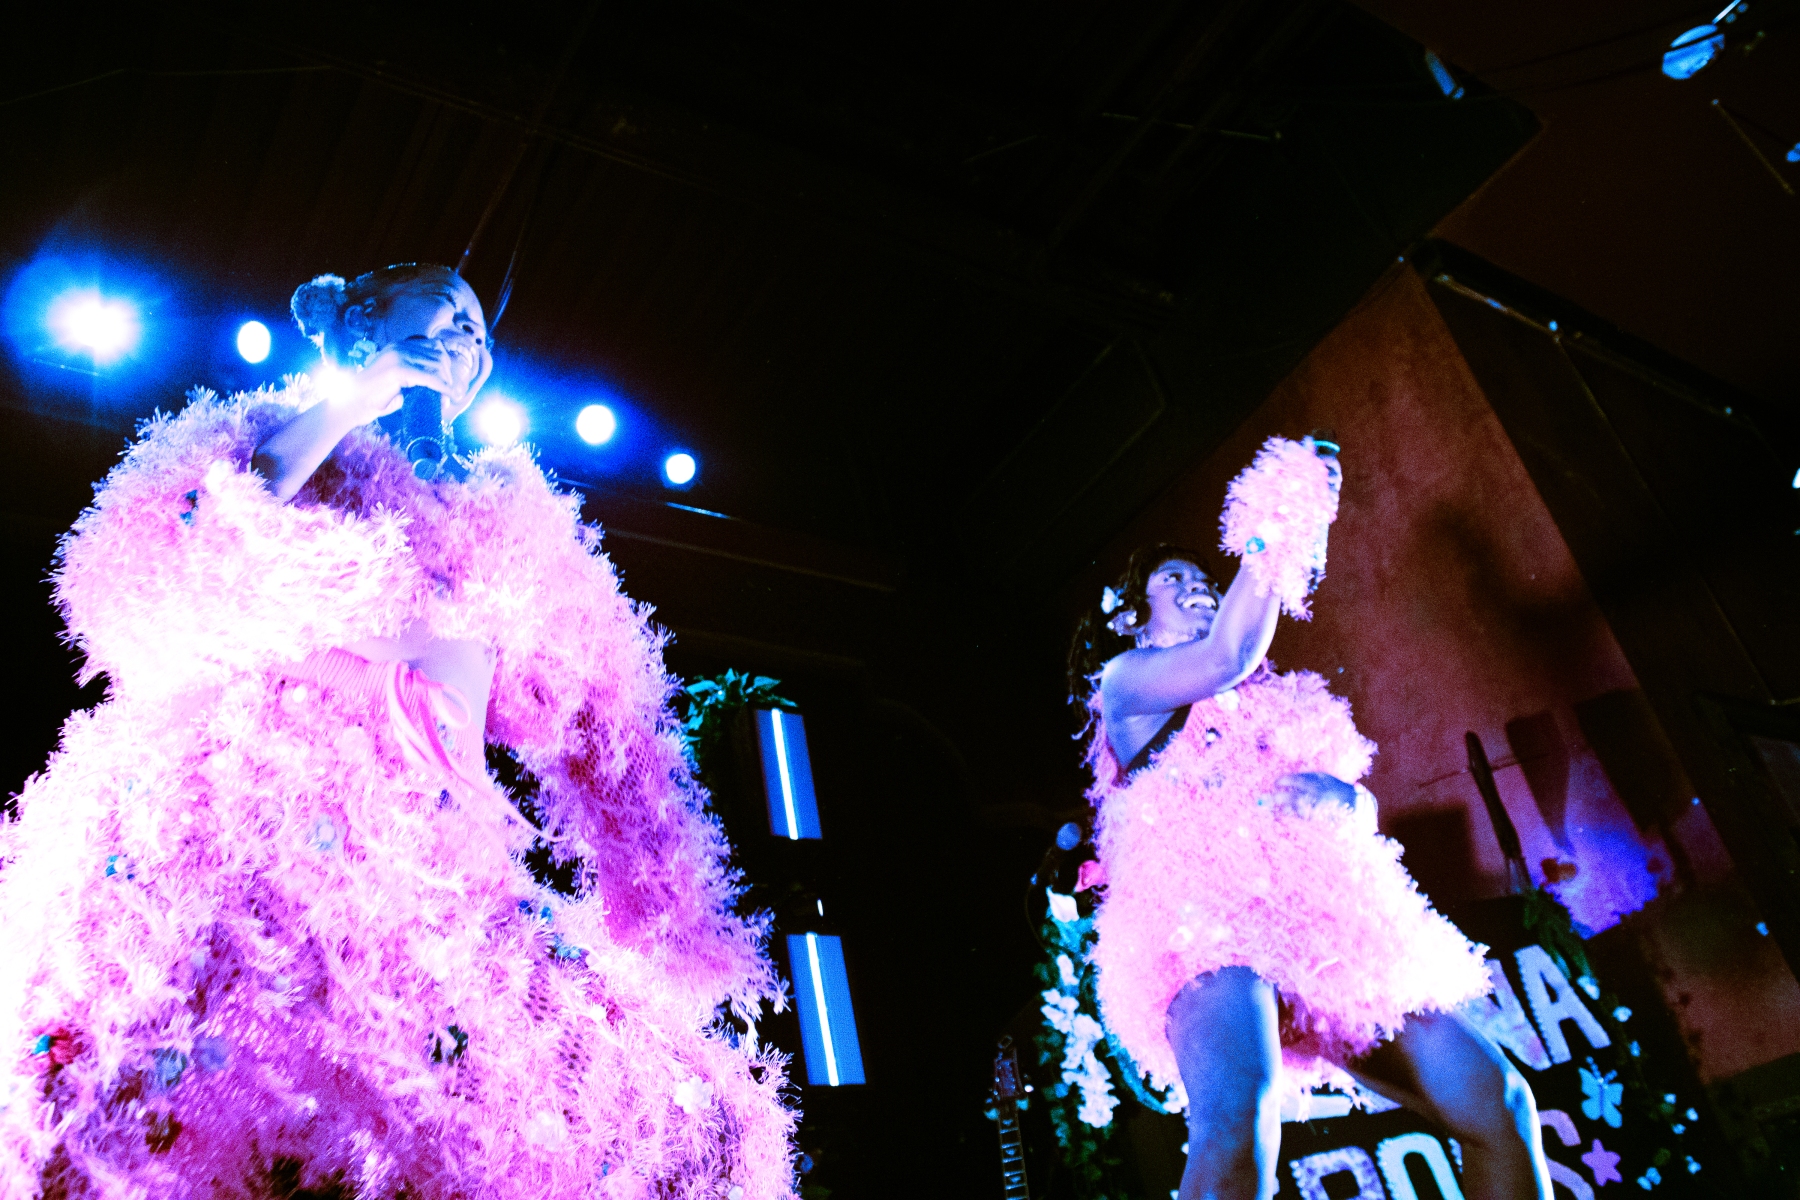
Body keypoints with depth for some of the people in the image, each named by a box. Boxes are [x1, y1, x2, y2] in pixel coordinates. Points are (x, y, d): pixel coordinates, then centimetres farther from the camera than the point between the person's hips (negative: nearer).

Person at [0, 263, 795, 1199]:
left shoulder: (490, 519, 26)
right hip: (251, 819, -3)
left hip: (425, 871, 3)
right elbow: (152, 580, -5)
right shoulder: (279, 439, 17)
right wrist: (337, 406, -3)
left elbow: (586, 728, 19)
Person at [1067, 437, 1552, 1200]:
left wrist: (1338, 796, 0)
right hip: (1204, 900, -6)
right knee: (1236, 1135, -33)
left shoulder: (1269, 699, 32)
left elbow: (1364, 801, 23)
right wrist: (1274, 535, 1)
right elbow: (1225, 660, -6)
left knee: (1496, 1099, -9)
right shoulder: (1125, 680, 15)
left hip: (1326, 916, 6)